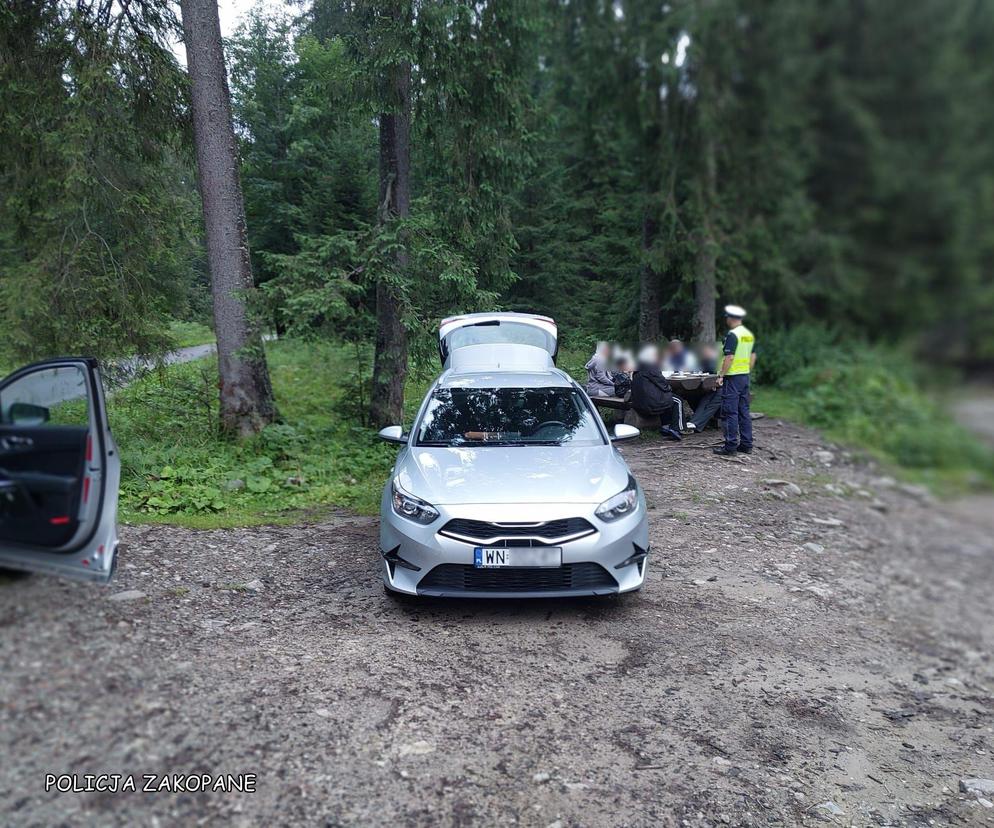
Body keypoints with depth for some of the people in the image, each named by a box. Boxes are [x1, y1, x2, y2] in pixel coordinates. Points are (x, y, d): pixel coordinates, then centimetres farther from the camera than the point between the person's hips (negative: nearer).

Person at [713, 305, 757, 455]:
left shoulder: (732, 335, -14)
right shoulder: (749, 334, 12)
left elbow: (729, 357, -19)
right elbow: (753, 357, 15)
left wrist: (721, 375, -14)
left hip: (732, 377, -8)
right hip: (745, 377, 8)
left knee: (730, 413, -5)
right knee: (744, 411, 11)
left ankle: (730, 445, -4)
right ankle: (746, 444, 14)